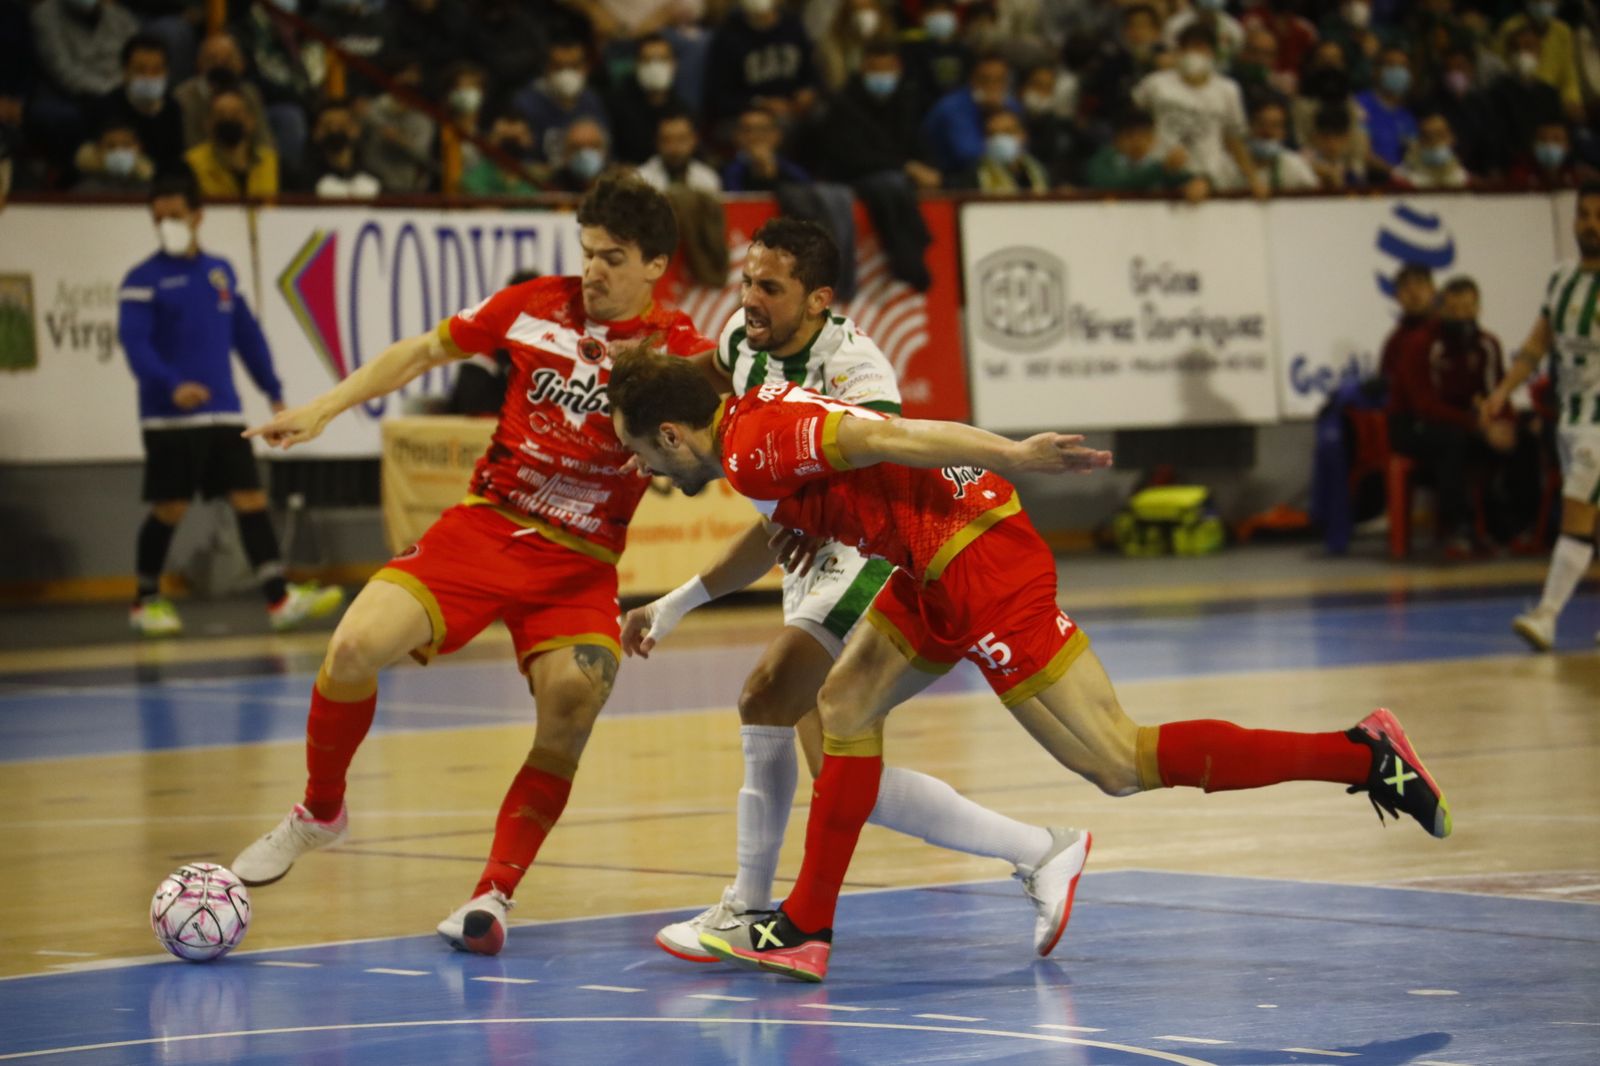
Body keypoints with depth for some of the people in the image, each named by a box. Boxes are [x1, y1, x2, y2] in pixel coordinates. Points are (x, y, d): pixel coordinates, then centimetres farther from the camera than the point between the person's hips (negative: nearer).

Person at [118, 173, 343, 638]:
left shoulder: (221, 272, 13)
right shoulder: (144, 280, -4)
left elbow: (247, 334, 19)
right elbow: (134, 342, -16)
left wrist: (273, 391, 16)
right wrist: (173, 384, -32)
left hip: (224, 415, 5)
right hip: (170, 419, -4)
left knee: (251, 499, -4)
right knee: (169, 509, 0)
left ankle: (279, 598, -8)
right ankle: (146, 601, 16)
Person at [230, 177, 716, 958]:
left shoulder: (677, 349, -2)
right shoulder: (535, 305, 4)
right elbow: (425, 351, 15)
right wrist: (324, 409, 11)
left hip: (580, 562, -1)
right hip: (484, 526, 1)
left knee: (571, 714, -22)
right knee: (356, 646, -17)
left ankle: (494, 894, -6)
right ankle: (319, 812, 9)